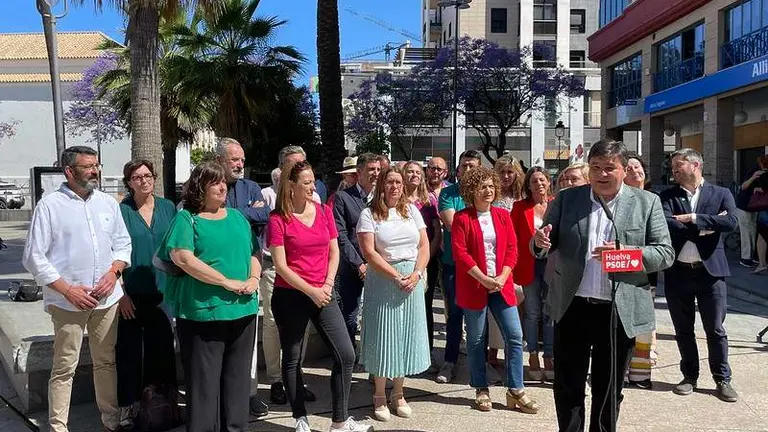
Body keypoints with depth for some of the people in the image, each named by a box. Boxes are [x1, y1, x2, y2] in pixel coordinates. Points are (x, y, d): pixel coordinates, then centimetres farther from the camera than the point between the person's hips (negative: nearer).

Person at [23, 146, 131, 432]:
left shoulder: (108, 203, 9)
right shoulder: (50, 205, -4)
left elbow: (123, 243, 13)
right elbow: (34, 257, -6)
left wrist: (113, 272, -6)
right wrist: (68, 290, -12)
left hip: (107, 298, 4)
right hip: (68, 301, -4)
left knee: (106, 362, 13)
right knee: (64, 367, 2)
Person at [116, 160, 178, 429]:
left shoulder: (168, 207, 6)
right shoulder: (120, 210, -4)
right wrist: (121, 292, -11)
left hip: (163, 291, 3)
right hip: (131, 294, -3)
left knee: (162, 345, 11)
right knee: (130, 349, 2)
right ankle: (128, 406, 15)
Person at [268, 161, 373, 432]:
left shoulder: (324, 211, 5)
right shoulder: (278, 219, -9)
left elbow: (334, 252, 9)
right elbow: (281, 266, -11)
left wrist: (327, 285, -5)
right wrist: (311, 291, -14)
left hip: (324, 294, 4)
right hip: (290, 297, -4)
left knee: (346, 355, -1)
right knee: (292, 359, 8)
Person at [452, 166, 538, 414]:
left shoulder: (503, 215, 8)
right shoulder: (462, 218, -4)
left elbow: (512, 250, 5)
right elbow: (460, 253, -10)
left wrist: (502, 277, -9)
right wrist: (484, 279, -15)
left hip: (502, 285, 4)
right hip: (473, 286, -3)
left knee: (515, 337, 1)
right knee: (476, 340, 6)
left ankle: (515, 391, 11)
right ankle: (481, 390, 18)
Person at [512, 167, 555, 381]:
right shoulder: (520, 207, 2)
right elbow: (514, 239, 1)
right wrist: (516, 265, -7)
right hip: (530, 264, -1)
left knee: (550, 313, 5)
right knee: (533, 312, 6)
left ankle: (549, 357, 14)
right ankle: (533, 356, 16)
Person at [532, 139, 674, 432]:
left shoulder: (647, 203, 0)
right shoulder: (566, 199, 3)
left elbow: (665, 253, -3)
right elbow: (543, 247, 6)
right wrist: (541, 241, -19)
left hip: (620, 312, -1)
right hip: (572, 308, 1)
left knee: (608, 389, 14)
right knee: (567, 386, 9)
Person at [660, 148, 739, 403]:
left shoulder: (720, 194, 2)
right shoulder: (668, 197, 4)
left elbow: (731, 222, -15)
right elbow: (667, 224, -14)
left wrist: (694, 219, -16)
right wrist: (705, 227, -15)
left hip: (710, 271, -1)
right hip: (678, 273, 2)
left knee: (715, 330, 5)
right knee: (683, 330, 11)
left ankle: (722, 379, 20)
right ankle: (690, 376, 25)